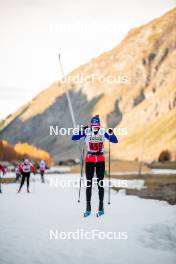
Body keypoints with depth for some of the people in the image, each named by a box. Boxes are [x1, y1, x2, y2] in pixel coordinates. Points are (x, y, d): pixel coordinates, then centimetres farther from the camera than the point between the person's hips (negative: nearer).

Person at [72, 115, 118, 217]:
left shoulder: (103, 132, -2)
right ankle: (88, 208, 5)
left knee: (100, 183, 2)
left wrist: (111, 134, -23)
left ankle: (101, 207, 8)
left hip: (100, 160, 0)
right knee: (89, 184, 0)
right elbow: (74, 138, -11)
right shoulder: (86, 132, -3)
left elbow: (115, 141, -3)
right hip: (89, 160, 0)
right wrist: (82, 131, -25)